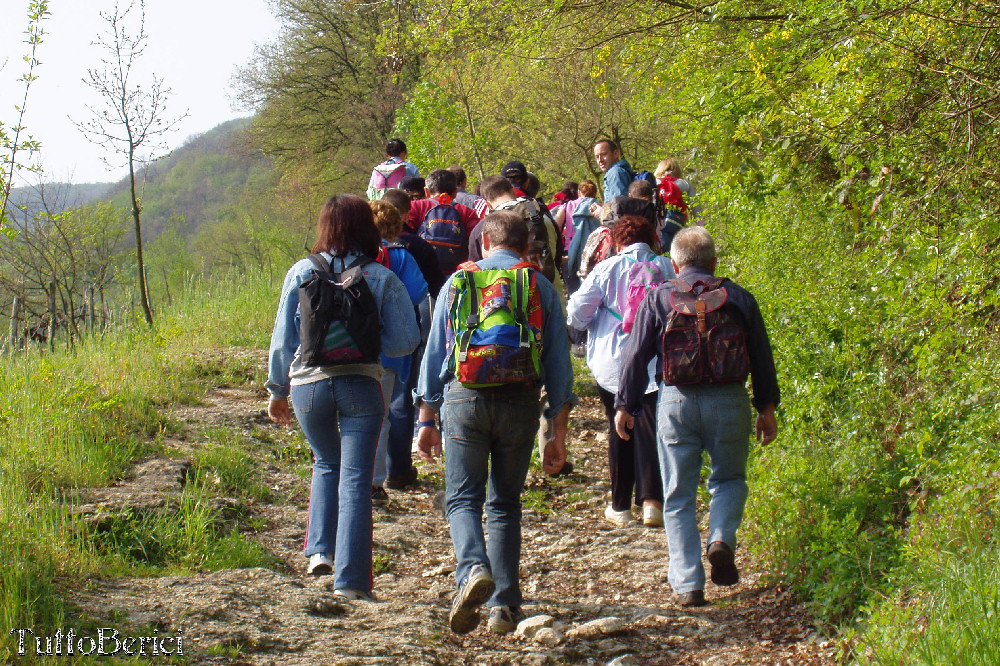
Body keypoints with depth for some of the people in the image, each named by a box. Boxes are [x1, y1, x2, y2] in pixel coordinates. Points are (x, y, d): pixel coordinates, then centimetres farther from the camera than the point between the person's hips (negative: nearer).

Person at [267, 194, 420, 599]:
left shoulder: (301, 274, 2)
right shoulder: (382, 278, 0)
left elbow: (282, 339, 5)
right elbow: (406, 340, 0)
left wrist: (277, 391, 15)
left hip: (308, 384, 2)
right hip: (361, 383, -2)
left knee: (326, 464, 25)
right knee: (356, 479, 0)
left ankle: (320, 550, 12)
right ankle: (350, 578, -5)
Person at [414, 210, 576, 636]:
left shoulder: (458, 282, 10)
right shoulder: (542, 288, 10)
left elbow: (434, 354, 8)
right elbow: (558, 364, 6)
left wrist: (426, 420, 12)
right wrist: (558, 433, 9)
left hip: (464, 397, -1)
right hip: (520, 402, 1)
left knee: (462, 497, 4)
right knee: (505, 503, 13)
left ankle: (473, 569, -24)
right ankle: (504, 605, 8)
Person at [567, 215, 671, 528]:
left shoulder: (608, 269, -4)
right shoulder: (666, 268, 0)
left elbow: (576, 309, -5)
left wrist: (587, 326, 16)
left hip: (612, 362, 0)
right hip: (655, 362, 0)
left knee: (619, 432, 10)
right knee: (650, 429, 0)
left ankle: (620, 506, 15)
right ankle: (651, 499, -15)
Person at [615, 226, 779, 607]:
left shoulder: (658, 299, 1)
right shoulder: (739, 298, 5)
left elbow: (635, 355, 1)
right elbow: (762, 357, 9)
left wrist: (625, 406, 10)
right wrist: (767, 408, 17)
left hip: (677, 403, -1)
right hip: (729, 401, 1)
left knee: (678, 496, 7)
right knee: (729, 479, 20)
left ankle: (687, 584, 4)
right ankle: (721, 540, -7)